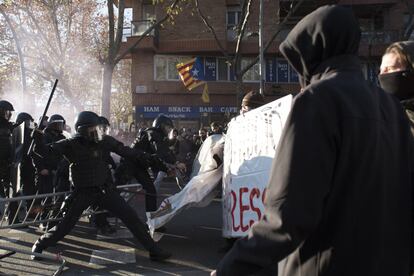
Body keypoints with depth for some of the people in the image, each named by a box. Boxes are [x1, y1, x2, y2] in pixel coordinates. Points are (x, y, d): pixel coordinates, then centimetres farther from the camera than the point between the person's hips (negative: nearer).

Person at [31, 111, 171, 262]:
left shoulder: (105, 141, -6)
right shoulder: (71, 144, -14)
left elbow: (125, 151, 5)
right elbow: (46, 150, -16)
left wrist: (146, 156, 6)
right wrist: (38, 139, -36)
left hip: (105, 189, 3)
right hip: (83, 192, -3)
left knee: (131, 217, -2)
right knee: (66, 225, 1)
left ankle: (153, 250, 7)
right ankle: (39, 246, 28)